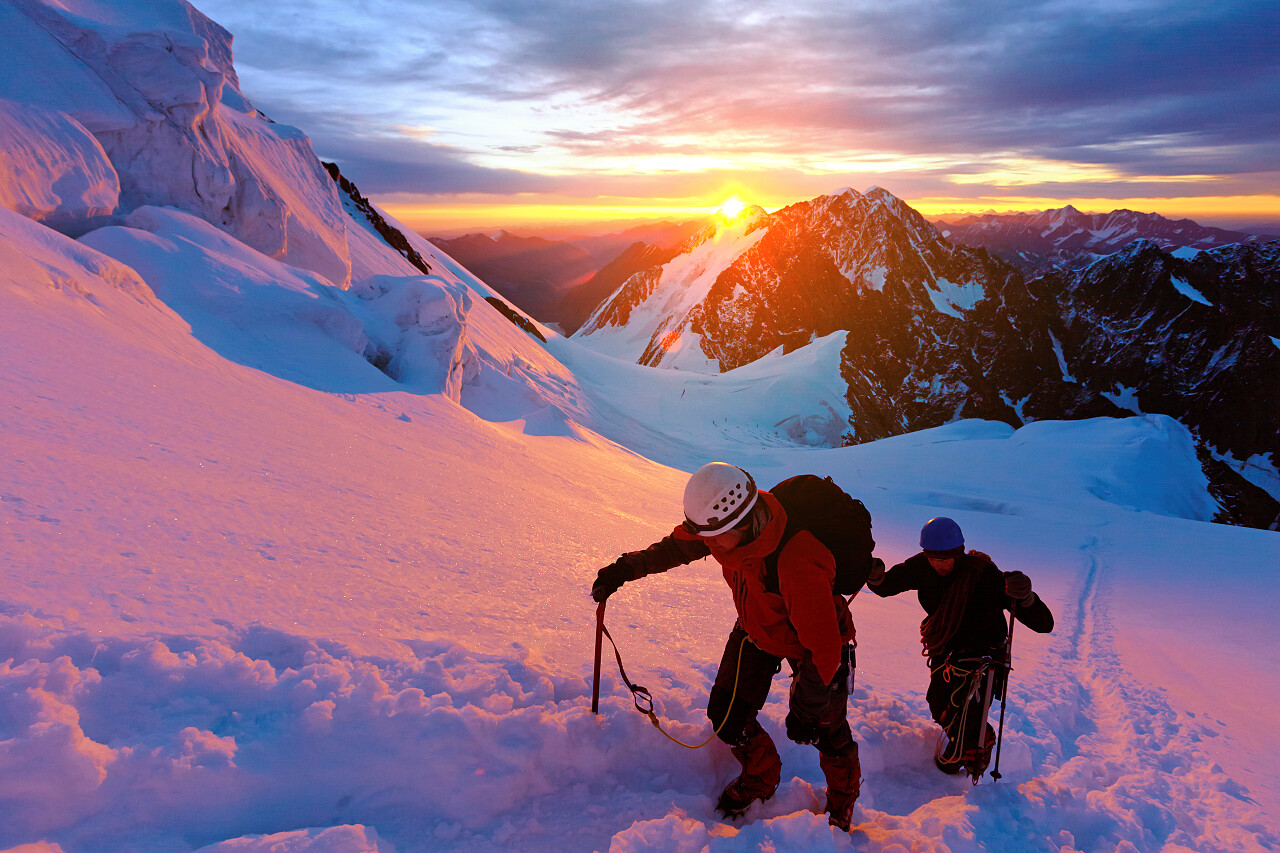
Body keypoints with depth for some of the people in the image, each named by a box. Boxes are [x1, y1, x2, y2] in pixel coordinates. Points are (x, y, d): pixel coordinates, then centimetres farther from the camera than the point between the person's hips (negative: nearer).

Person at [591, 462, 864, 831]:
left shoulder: (799, 565, -45)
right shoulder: (726, 520, -26)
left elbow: (823, 648, -34)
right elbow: (677, 545, -3)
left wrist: (805, 708, -22)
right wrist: (625, 568, -6)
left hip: (809, 640, -5)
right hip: (756, 630, 6)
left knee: (826, 729, 8)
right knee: (727, 716, 4)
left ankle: (843, 795, 42)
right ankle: (760, 778, 35)